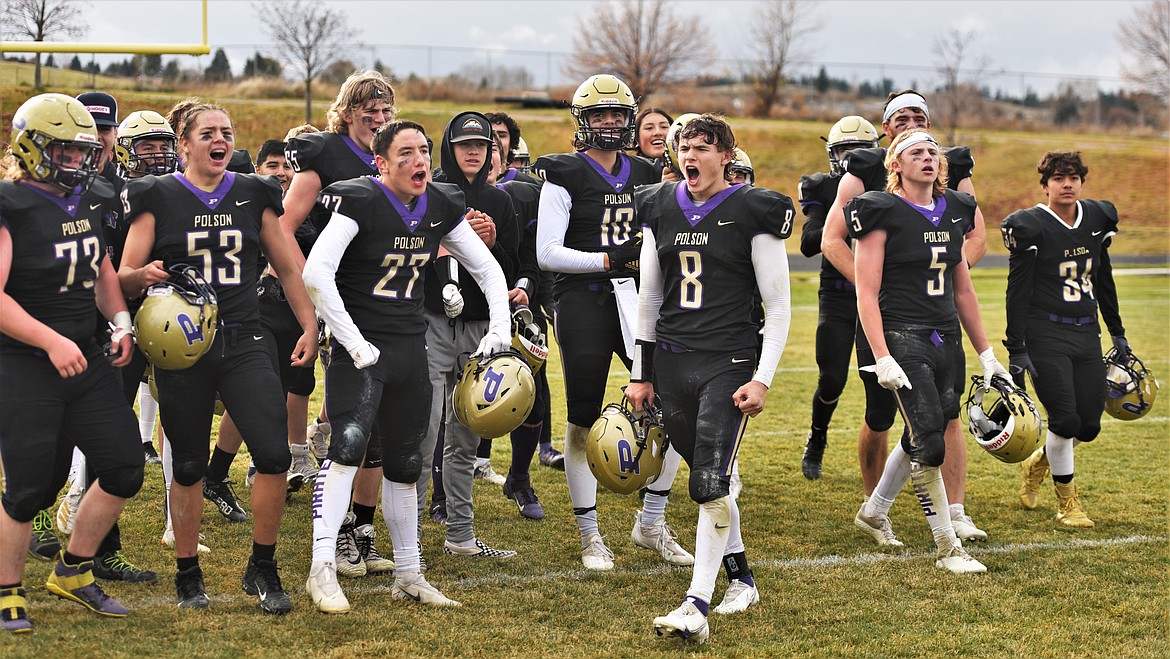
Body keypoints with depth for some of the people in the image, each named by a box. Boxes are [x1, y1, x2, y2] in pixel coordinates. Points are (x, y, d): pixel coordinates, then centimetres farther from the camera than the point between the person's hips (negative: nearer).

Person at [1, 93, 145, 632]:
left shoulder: (90, 201, 8)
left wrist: (120, 319, 6)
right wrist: (51, 340, -27)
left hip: (87, 359, 7)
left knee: (125, 469, 5)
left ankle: (72, 572, 24)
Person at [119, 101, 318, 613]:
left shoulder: (254, 195, 9)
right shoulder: (158, 198, 1)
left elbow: (287, 268, 16)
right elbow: (123, 277, 0)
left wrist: (309, 326, 8)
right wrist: (144, 275, -22)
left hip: (241, 344, 2)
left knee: (274, 454, -12)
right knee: (189, 466, 5)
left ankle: (262, 570, 6)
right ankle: (188, 575, 22)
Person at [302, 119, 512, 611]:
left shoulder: (441, 207, 5)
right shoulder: (359, 202, -14)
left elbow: (488, 269, 15)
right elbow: (316, 274, -24)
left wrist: (500, 330, 2)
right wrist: (353, 343, -22)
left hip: (410, 347, 6)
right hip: (362, 347, -6)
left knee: (405, 464, 13)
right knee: (349, 445, -23)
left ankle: (408, 576, 24)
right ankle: (322, 568, -19)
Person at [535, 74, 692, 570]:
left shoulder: (644, 176, 12)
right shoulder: (565, 175, -5)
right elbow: (547, 253, -11)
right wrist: (609, 259, -18)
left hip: (635, 297, 5)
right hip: (583, 300, -5)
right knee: (583, 422, 1)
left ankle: (651, 522, 13)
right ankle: (590, 536, 14)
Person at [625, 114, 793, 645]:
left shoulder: (754, 212, -5)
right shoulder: (659, 208, 10)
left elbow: (778, 306, -4)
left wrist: (763, 379, -10)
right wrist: (641, 373, 15)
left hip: (728, 362, -5)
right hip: (672, 362, 5)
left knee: (709, 486, -14)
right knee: (708, 480, 12)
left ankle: (696, 608, -14)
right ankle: (741, 580, 30)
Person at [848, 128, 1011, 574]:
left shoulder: (953, 212, 12)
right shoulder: (883, 213, -7)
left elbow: (963, 291, 19)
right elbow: (867, 294, -10)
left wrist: (986, 353, 19)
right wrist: (882, 358, -19)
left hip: (945, 339, 7)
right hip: (902, 337, -7)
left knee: (919, 437, 16)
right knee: (929, 445, -11)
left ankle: (875, 510, 39)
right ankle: (948, 548, -2)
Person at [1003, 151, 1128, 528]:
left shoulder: (1097, 219, 8)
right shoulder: (1030, 227, -10)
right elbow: (1018, 292, -9)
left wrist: (1117, 332, 21)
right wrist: (1016, 351, -12)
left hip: (1086, 333, 6)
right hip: (1045, 334, -6)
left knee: (1089, 425, 2)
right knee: (1065, 419, -10)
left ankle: (1038, 463, 33)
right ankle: (1067, 503, 11)